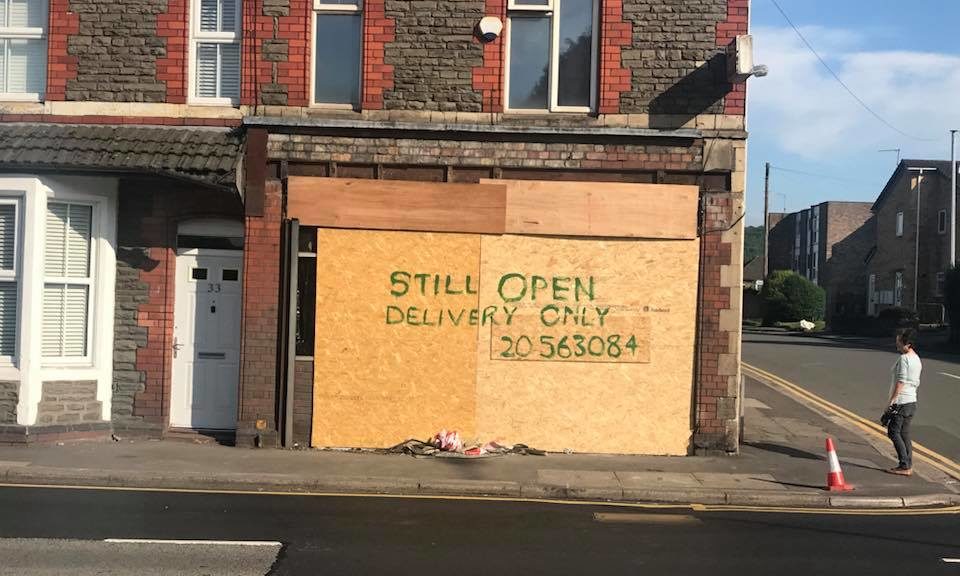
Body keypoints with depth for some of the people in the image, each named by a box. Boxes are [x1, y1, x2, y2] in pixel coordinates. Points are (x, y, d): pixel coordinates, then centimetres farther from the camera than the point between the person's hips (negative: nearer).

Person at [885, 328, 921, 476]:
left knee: (894, 432, -4)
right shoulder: (917, 359, 15)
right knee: (905, 434, 13)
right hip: (912, 401, 9)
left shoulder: (904, 358, -15)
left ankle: (904, 466, -7)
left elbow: (900, 382, -19)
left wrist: (891, 401, -16)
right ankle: (908, 466, 14)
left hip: (901, 401, -9)